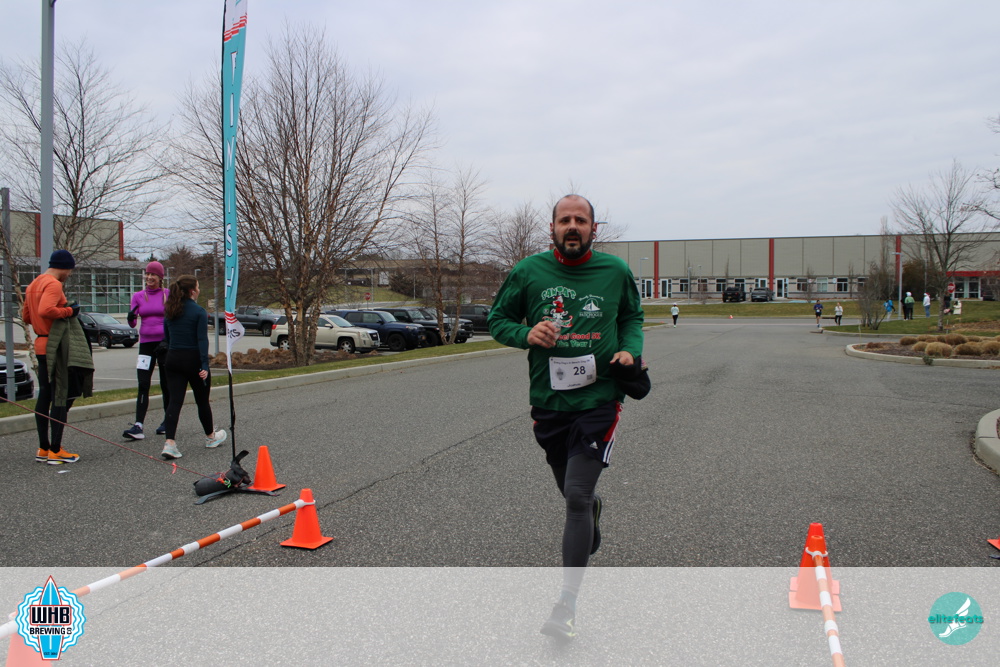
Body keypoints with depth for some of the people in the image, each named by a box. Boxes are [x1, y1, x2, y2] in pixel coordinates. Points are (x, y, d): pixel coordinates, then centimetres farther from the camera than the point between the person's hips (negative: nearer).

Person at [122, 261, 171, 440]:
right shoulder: (138, 296, 8)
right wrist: (131, 317, -19)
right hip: (146, 343, 2)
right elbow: (132, 324, 4)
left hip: (164, 343, -2)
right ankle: (138, 426, -12)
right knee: (143, 385, -6)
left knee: (166, 385, 6)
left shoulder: (168, 294, 0)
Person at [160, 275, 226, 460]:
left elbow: (167, 338, 14)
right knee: (202, 400, 11)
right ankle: (210, 437, 30)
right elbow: (202, 340, -16)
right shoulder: (198, 311, -10)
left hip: (173, 360, 5)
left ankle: (169, 443, -15)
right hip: (193, 359, -5)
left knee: (175, 401, -1)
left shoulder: (170, 312, 9)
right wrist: (204, 366, -18)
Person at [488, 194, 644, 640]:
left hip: (598, 400, -2)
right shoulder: (528, 272, -1)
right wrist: (526, 333, -14)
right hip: (548, 402, 2)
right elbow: (498, 320, 7)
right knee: (575, 492, 18)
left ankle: (567, 604, -3)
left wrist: (630, 349, -3)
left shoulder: (615, 271, 1)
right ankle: (592, 526, 56)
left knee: (577, 496, -12)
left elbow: (631, 316, 17)